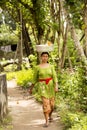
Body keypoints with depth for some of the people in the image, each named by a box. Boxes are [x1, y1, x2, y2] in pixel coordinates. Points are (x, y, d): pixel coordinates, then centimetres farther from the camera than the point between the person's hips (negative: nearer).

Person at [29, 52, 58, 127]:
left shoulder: (51, 66, 2)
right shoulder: (37, 67, -1)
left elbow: (55, 77, -3)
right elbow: (35, 79, 8)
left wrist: (56, 86, -17)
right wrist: (31, 88, 12)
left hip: (50, 86, 2)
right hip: (42, 86, -2)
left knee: (51, 103, 7)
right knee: (45, 103, -15)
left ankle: (50, 115, 39)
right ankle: (47, 122, -10)